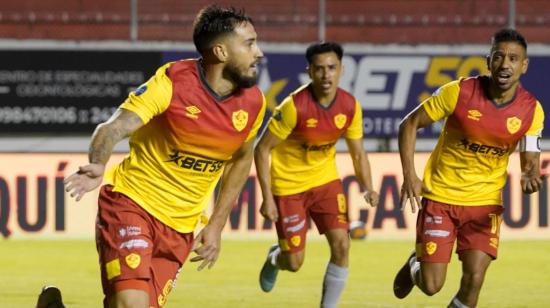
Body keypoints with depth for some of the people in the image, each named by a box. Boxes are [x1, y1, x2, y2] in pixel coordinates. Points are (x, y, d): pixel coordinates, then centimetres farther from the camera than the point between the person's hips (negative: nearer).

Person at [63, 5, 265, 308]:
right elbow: (112, 129, -24)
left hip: (181, 227, 6)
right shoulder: (172, 82, -18)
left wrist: (216, 225, 14)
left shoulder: (253, 103, -2)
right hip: (131, 203, -6)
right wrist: (97, 166, -46)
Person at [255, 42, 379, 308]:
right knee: (294, 263, 0)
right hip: (289, 184, -4)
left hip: (326, 179, 4)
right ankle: (275, 258, 39)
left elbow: (358, 153, 2)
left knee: (341, 244, -13)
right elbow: (262, 149, -17)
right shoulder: (295, 106, -25)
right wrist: (267, 197, -19)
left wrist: (368, 188, -14)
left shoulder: (350, 106, -11)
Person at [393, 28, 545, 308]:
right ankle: (415, 264, 35)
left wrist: (529, 177, -29)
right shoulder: (459, 92, -16)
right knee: (431, 286, -3)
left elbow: (531, 163, -3)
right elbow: (410, 124, -6)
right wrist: (409, 175, -15)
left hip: (485, 203, 2)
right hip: (439, 197, -2)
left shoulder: (531, 110, -9)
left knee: (473, 281, -10)